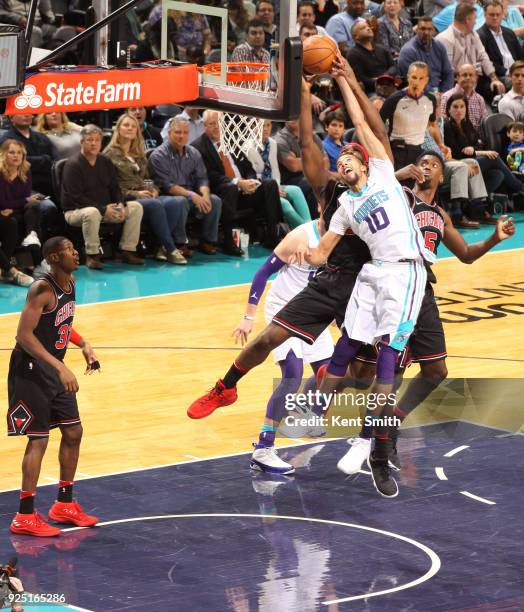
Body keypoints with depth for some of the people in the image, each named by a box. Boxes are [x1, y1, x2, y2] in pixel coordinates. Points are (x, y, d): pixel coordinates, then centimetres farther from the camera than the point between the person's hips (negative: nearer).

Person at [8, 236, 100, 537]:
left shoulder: (70, 282, 5)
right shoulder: (42, 289, -22)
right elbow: (24, 335, -29)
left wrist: (83, 344, 7)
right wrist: (61, 368, -33)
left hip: (54, 370, 9)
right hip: (31, 370, -9)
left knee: (74, 432, 13)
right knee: (39, 440, -8)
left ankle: (64, 504, 26)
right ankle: (25, 517, -3)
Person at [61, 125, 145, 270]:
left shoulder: (106, 163, 11)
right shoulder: (73, 165, -12)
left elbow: (115, 188, 14)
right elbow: (76, 197, -19)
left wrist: (120, 205, -9)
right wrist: (103, 209, -23)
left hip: (106, 208, 7)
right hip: (76, 211, -7)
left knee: (136, 207, -7)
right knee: (92, 213, -41)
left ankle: (127, 251, -7)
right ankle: (91, 255, -28)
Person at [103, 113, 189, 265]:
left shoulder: (139, 154, 25)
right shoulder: (110, 154, 4)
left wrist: (153, 190, 4)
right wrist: (135, 194, -14)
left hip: (145, 196, 6)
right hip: (125, 199, -6)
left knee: (173, 203, -24)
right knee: (155, 205, -35)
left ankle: (162, 247, -24)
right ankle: (170, 249, -33)